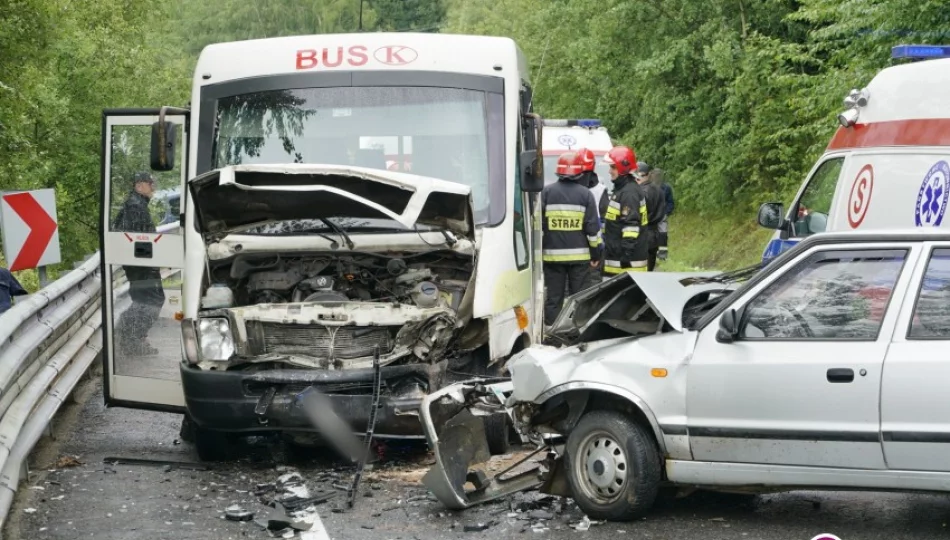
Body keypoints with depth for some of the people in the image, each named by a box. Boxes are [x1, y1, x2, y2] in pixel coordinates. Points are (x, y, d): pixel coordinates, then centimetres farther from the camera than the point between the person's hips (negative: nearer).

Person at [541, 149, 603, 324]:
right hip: (579, 255, 0)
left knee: (553, 298, 5)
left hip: (552, 255, 0)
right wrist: (596, 253, 7)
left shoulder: (547, 192, -2)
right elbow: (593, 228, -2)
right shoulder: (585, 194, -3)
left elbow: (538, 224, -2)